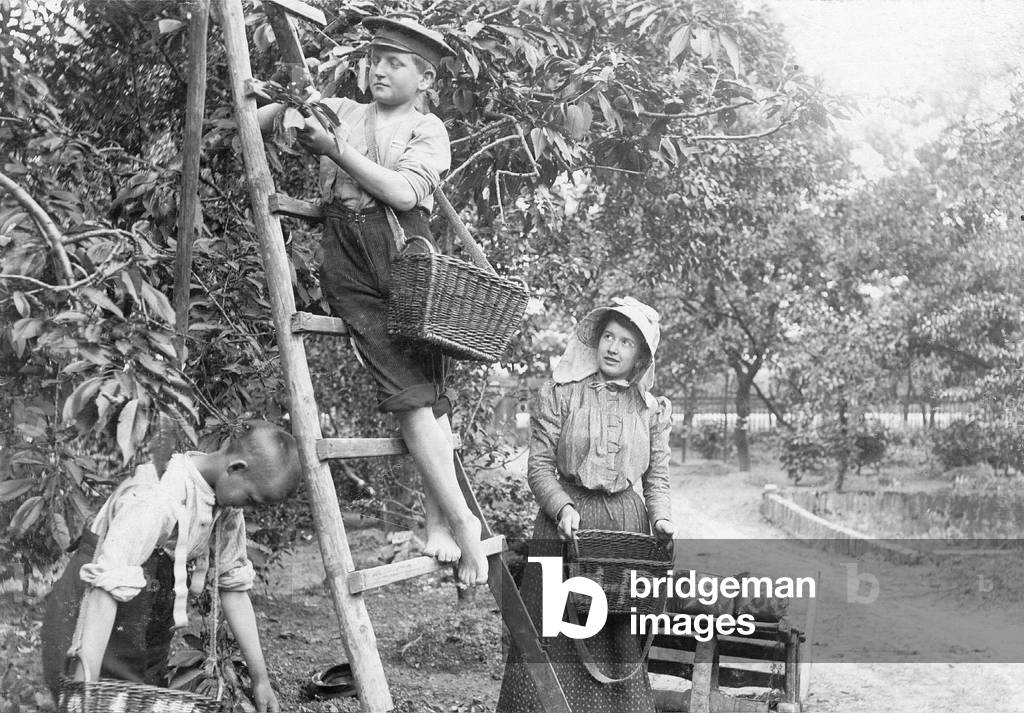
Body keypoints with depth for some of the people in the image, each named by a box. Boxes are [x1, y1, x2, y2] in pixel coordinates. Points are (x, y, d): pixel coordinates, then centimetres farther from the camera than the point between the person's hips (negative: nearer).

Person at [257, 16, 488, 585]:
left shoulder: (429, 130, 12)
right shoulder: (339, 111, 20)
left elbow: (403, 192, -6)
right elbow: (255, 126, 23)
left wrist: (336, 149, -8)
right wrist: (286, 106, 3)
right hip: (350, 264, 0)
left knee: (431, 385, -10)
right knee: (408, 389, -10)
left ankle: (436, 516, -2)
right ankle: (460, 518, -8)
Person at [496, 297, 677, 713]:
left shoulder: (652, 410, 8)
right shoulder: (560, 394, -1)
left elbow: (657, 477, 10)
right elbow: (539, 465, -3)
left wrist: (661, 517, -8)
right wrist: (563, 508, -18)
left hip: (628, 522, 2)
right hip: (567, 520, -2)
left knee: (621, 643, 7)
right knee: (557, 632, -1)